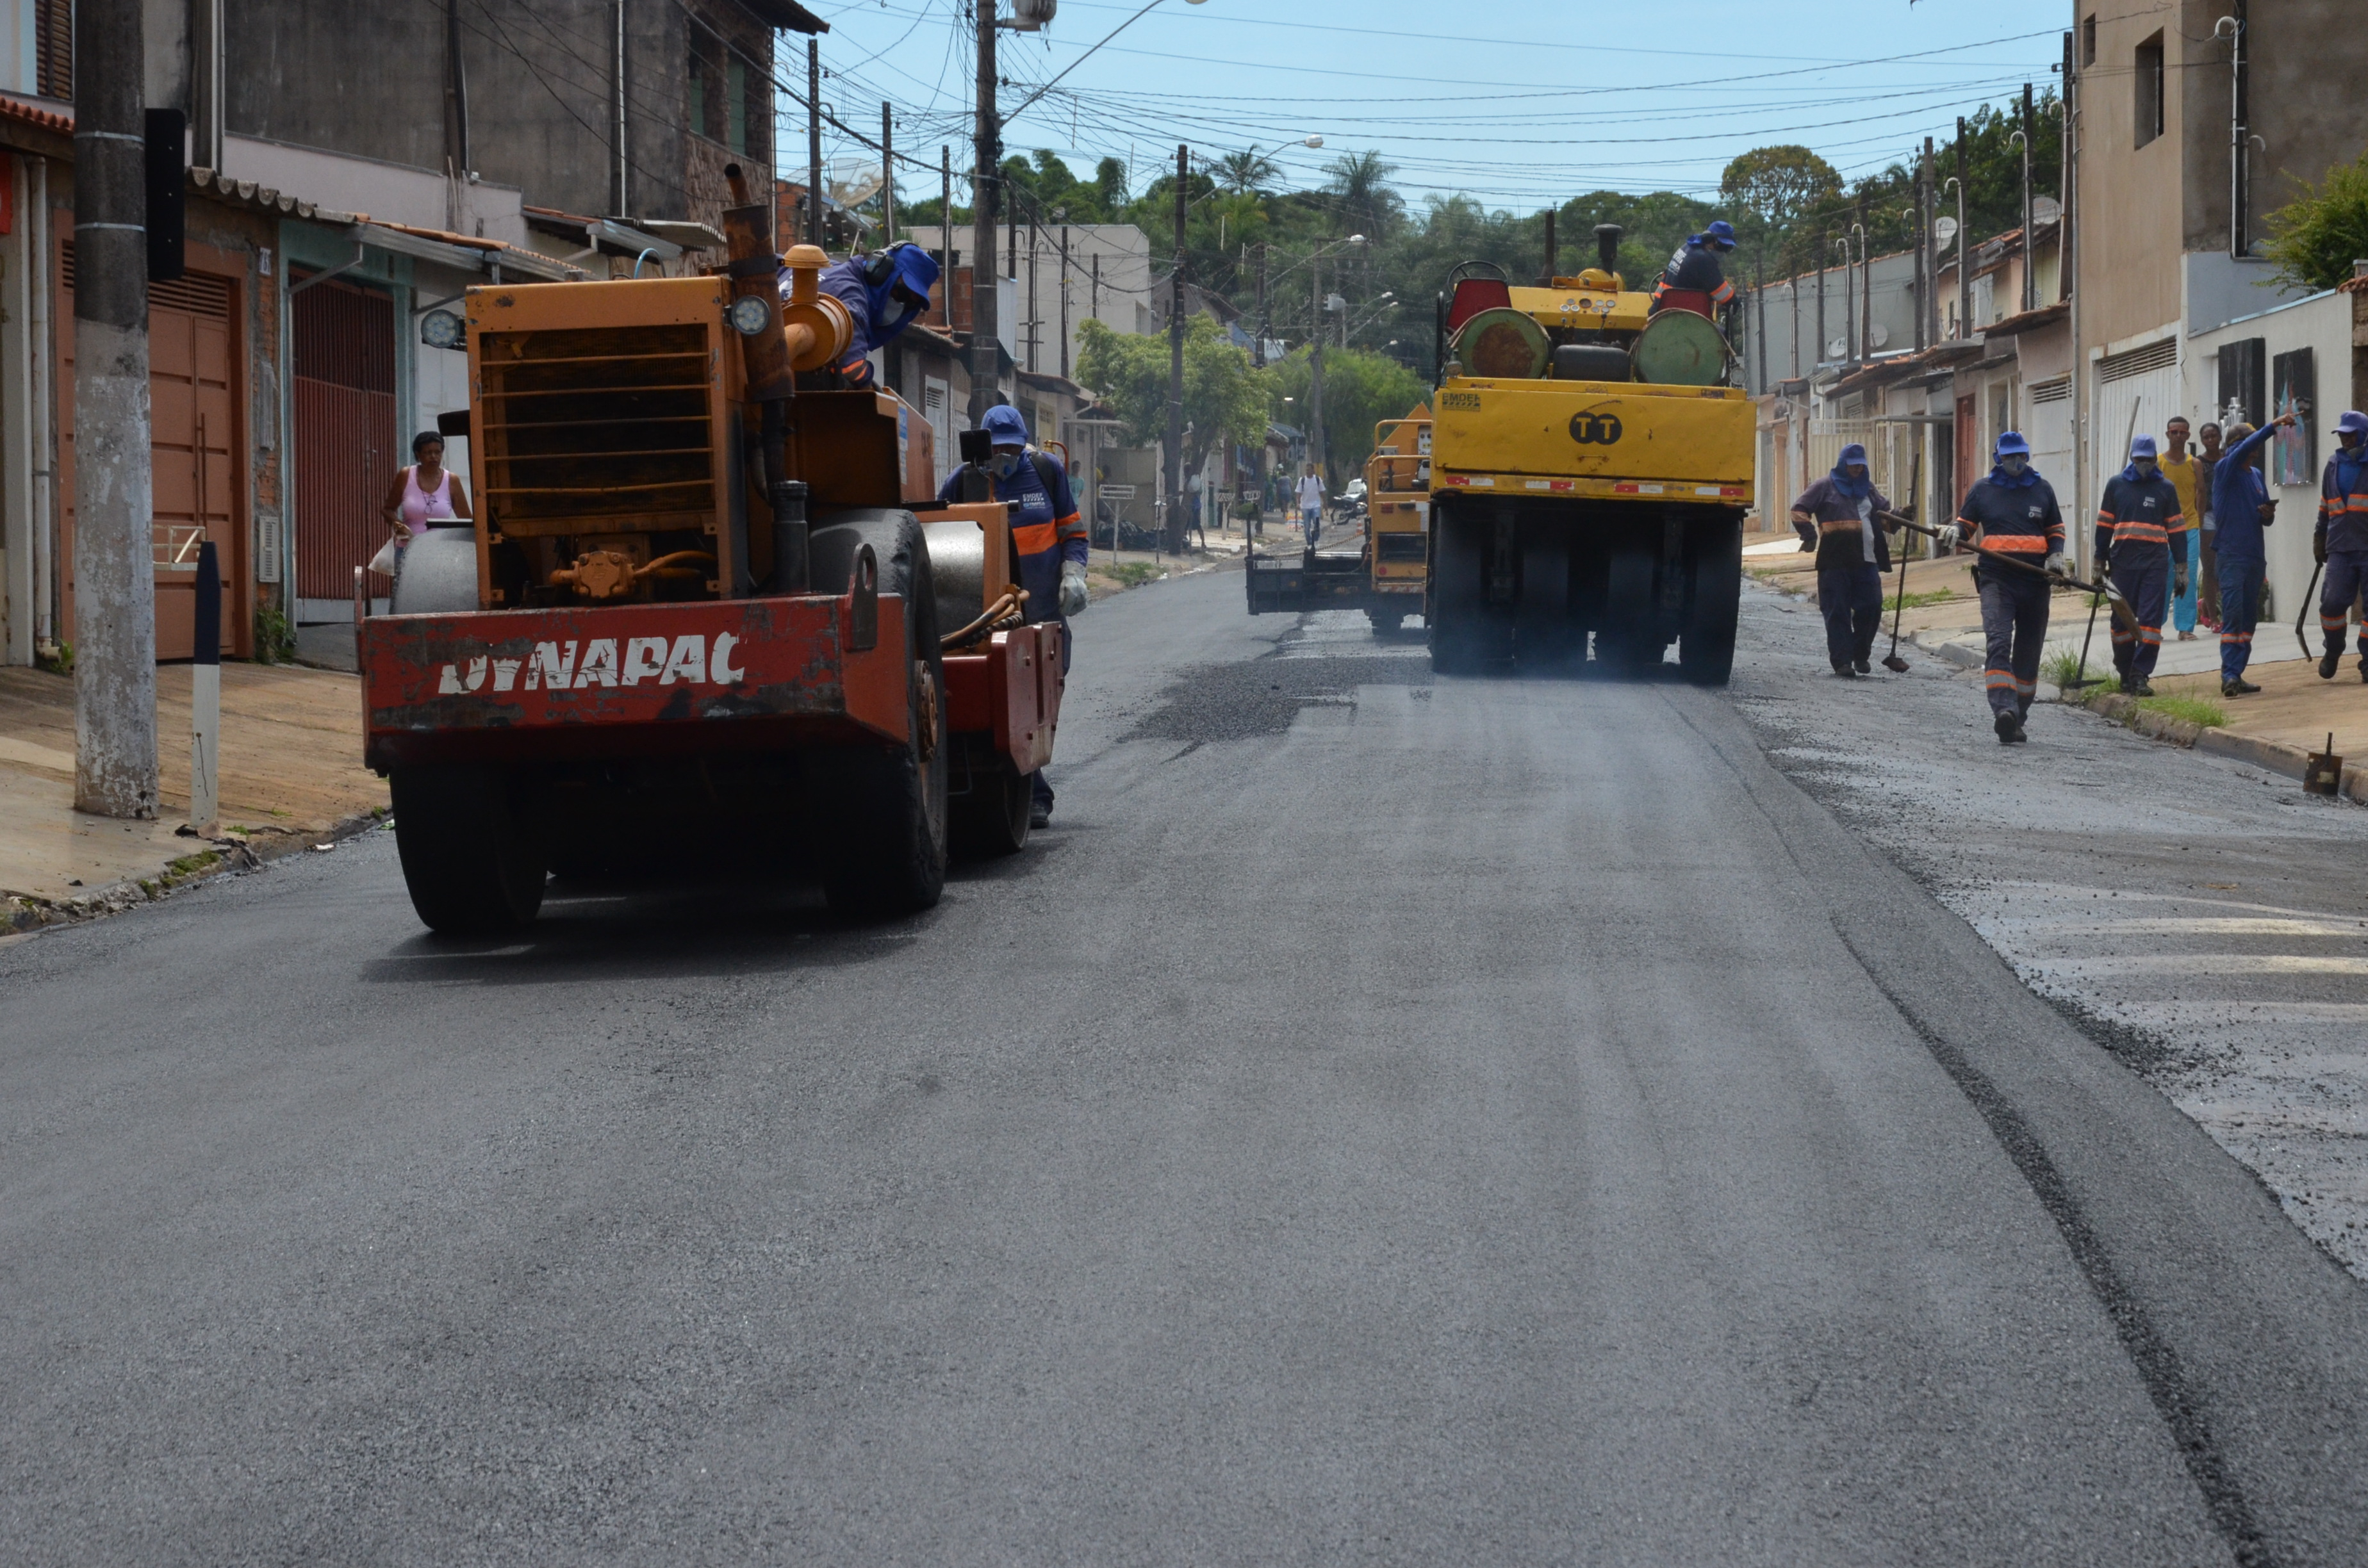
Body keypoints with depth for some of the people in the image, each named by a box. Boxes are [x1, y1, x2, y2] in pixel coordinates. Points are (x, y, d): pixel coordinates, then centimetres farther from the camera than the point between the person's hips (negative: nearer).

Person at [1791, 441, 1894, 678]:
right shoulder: (1826, 487, 4)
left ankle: (1861, 655, 18)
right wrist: (1810, 536, -12)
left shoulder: (1868, 488, 20)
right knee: (1837, 612, -4)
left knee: (1871, 607, -1)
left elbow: (1884, 512, 31)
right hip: (1835, 561, -5)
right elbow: (1799, 510, 1)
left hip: (1866, 560, 5)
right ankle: (1842, 661, 0)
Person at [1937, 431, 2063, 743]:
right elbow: (1966, 523, 15)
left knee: (2028, 652, 8)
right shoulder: (1982, 491, 9)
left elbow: (2056, 531, 19)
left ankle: (2017, 718, 18)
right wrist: (1954, 531, -8)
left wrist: (2056, 556, 1)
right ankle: (2004, 709, -35)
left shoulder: (2043, 490, 12)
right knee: (1999, 642, -22)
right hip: (1996, 579, -3)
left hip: (2035, 580, 3)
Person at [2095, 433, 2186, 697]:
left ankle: (2140, 675, -9)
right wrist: (2100, 563, 10)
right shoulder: (2116, 485, 9)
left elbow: (2176, 530, 10)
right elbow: (2104, 526, 13)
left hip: (2155, 565, -1)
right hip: (2123, 563, 1)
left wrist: (2181, 569, 7)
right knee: (2122, 620, 4)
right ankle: (2125, 673, 14)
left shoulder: (2165, 488, 8)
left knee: (2151, 620, -8)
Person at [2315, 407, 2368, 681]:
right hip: (2340, 549, 3)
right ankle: (2333, 652, 14)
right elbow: (2325, 508, 24)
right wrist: (2320, 538, 20)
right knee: (2333, 602, -7)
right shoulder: (2334, 465, 15)